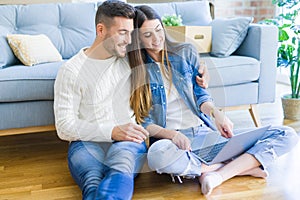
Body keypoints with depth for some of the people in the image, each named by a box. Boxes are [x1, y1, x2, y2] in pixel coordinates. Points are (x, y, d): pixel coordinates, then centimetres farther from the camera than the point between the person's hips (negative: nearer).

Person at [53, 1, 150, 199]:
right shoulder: (71, 71, 1)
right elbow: (64, 127, -3)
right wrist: (112, 131, -15)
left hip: (128, 139, 2)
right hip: (87, 142, -1)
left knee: (120, 171, -40)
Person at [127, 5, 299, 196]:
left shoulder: (186, 52, 9)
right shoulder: (135, 71, 2)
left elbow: (201, 95, 7)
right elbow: (143, 122, -3)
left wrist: (216, 112, -16)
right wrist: (171, 134, -23)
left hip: (206, 132, 3)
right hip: (173, 141, -3)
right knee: (158, 155, -43)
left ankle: (219, 175, -26)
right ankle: (242, 167, -23)